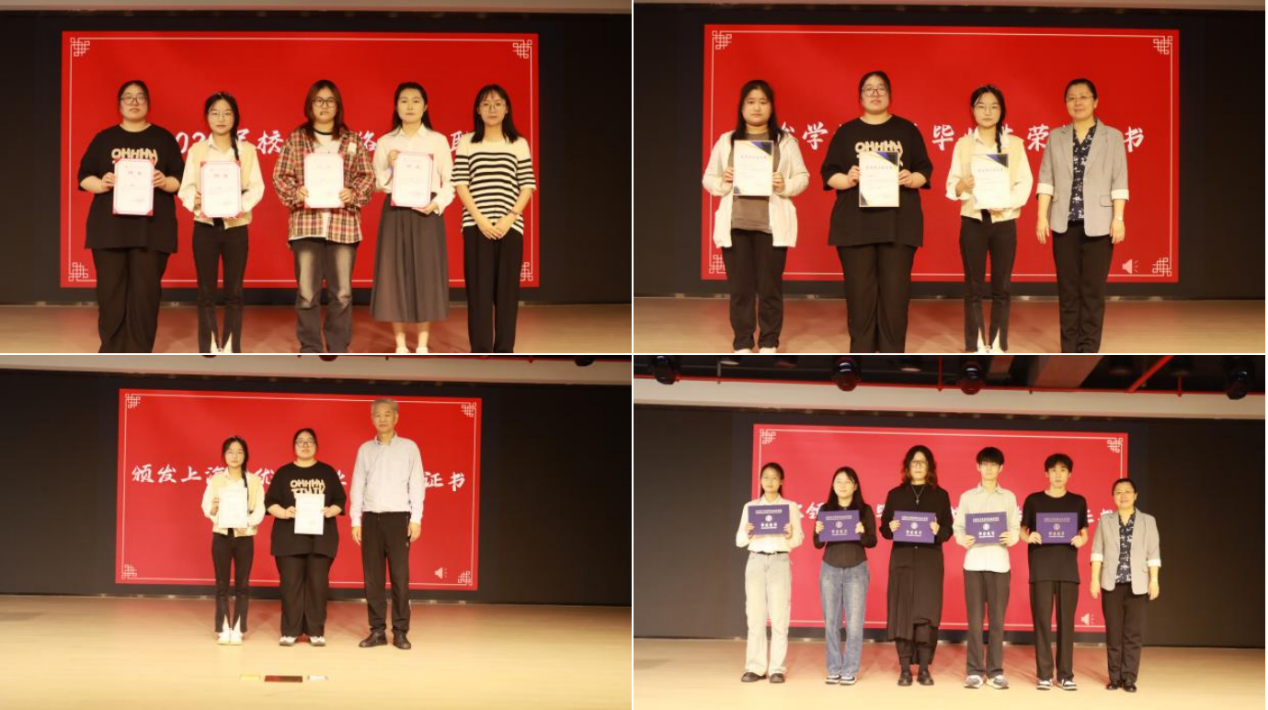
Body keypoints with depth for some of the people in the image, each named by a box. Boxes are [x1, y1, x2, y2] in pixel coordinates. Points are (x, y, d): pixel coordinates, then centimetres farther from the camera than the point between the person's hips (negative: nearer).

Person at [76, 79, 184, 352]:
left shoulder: (163, 138, 9)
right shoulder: (104, 138, 10)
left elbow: (180, 179, 6)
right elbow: (84, 176, 8)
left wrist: (165, 182, -15)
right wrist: (101, 184, -13)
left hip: (151, 227, -1)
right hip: (110, 225, 1)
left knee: (145, 291, -3)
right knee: (110, 290, -1)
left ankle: (139, 356, 3)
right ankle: (111, 354, 7)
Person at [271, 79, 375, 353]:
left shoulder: (353, 140, 9)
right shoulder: (296, 138, 7)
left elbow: (368, 176, 7)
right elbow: (280, 175, 6)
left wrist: (354, 193, -11)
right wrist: (295, 192, -13)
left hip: (343, 225, 1)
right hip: (305, 224, -1)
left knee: (342, 293, 3)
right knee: (307, 293, -1)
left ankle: (338, 350, 14)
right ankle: (310, 351, 8)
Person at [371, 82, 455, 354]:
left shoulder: (438, 140, 5)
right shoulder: (385, 143, 8)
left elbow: (450, 181, 2)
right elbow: (376, 183, 8)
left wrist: (437, 203, -14)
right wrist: (390, 167, -9)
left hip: (426, 214, -1)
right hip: (395, 214, 1)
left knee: (425, 275, -2)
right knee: (395, 274, -2)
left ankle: (422, 346, 5)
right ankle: (400, 346, 5)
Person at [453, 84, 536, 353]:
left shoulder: (519, 144, 9)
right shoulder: (466, 142, 7)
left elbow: (528, 186, 4)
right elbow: (460, 184, 1)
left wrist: (509, 218, -10)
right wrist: (480, 219, -11)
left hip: (510, 226, 1)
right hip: (476, 226, -1)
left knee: (507, 289, 1)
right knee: (479, 288, -3)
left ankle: (504, 351, 6)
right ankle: (480, 351, 0)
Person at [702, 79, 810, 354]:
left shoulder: (786, 141, 8)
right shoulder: (726, 141, 10)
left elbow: (803, 177, 7)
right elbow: (708, 179, 10)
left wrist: (785, 186, -13)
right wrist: (722, 182, -11)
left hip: (772, 223, -1)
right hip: (735, 223, 1)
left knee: (770, 287, 0)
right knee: (740, 287, 1)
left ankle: (769, 344, 9)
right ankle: (742, 344, 8)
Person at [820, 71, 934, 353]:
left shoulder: (907, 130, 10)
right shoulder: (846, 132, 9)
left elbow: (925, 170, 8)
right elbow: (828, 174, 5)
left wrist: (911, 179, -13)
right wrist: (847, 180, -15)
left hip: (898, 224, 0)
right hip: (855, 224, 0)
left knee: (895, 292, -3)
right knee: (860, 292, -2)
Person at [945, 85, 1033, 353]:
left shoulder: (1014, 144, 5)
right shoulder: (963, 144, 5)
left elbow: (1025, 183, -1)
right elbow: (951, 184, 2)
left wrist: (1005, 203, -17)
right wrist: (962, 185, -21)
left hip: (1004, 221, 0)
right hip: (973, 221, 0)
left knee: (1001, 287, 2)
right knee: (974, 287, 1)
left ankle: (997, 346, 8)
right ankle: (975, 348, 6)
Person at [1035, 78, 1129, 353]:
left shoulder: (1112, 136, 4)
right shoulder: (1056, 137, 10)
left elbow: (1119, 182, -1)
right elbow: (1046, 179, 6)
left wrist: (1118, 219, -9)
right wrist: (1041, 216, -2)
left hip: (1097, 224, -2)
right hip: (1064, 223, 2)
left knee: (1093, 290, -1)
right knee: (1067, 289, 4)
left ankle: (1088, 351, 2)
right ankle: (1069, 351, 8)